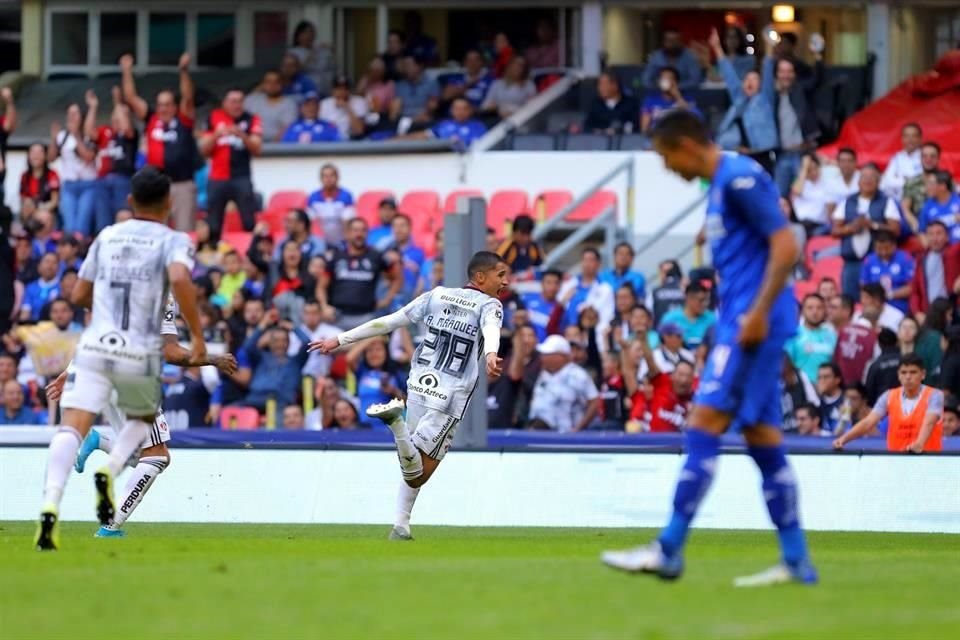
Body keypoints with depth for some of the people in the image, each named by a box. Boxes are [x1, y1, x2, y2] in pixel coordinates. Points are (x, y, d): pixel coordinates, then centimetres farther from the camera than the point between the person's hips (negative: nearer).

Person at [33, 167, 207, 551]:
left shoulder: (106, 237, 15)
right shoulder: (173, 241, 3)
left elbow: (79, 295, 20)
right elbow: (179, 278, -19)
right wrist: (197, 334, -13)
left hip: (94, 347, 2)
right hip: (139, 354, -2)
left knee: (72, 429, -11)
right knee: (143, 419, 26)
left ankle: (50, 506, -36)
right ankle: (109, 471, -4)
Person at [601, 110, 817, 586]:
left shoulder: (741, 178, -12)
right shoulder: (721, 185, 19)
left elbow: (786, 247, -17)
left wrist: (758, 312, -21)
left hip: (753, 324, -10)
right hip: (740, 323, 10)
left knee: (705, 423, -12)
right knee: (762, 437, 8)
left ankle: (668, 551, -14)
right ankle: (796, 561, 8)